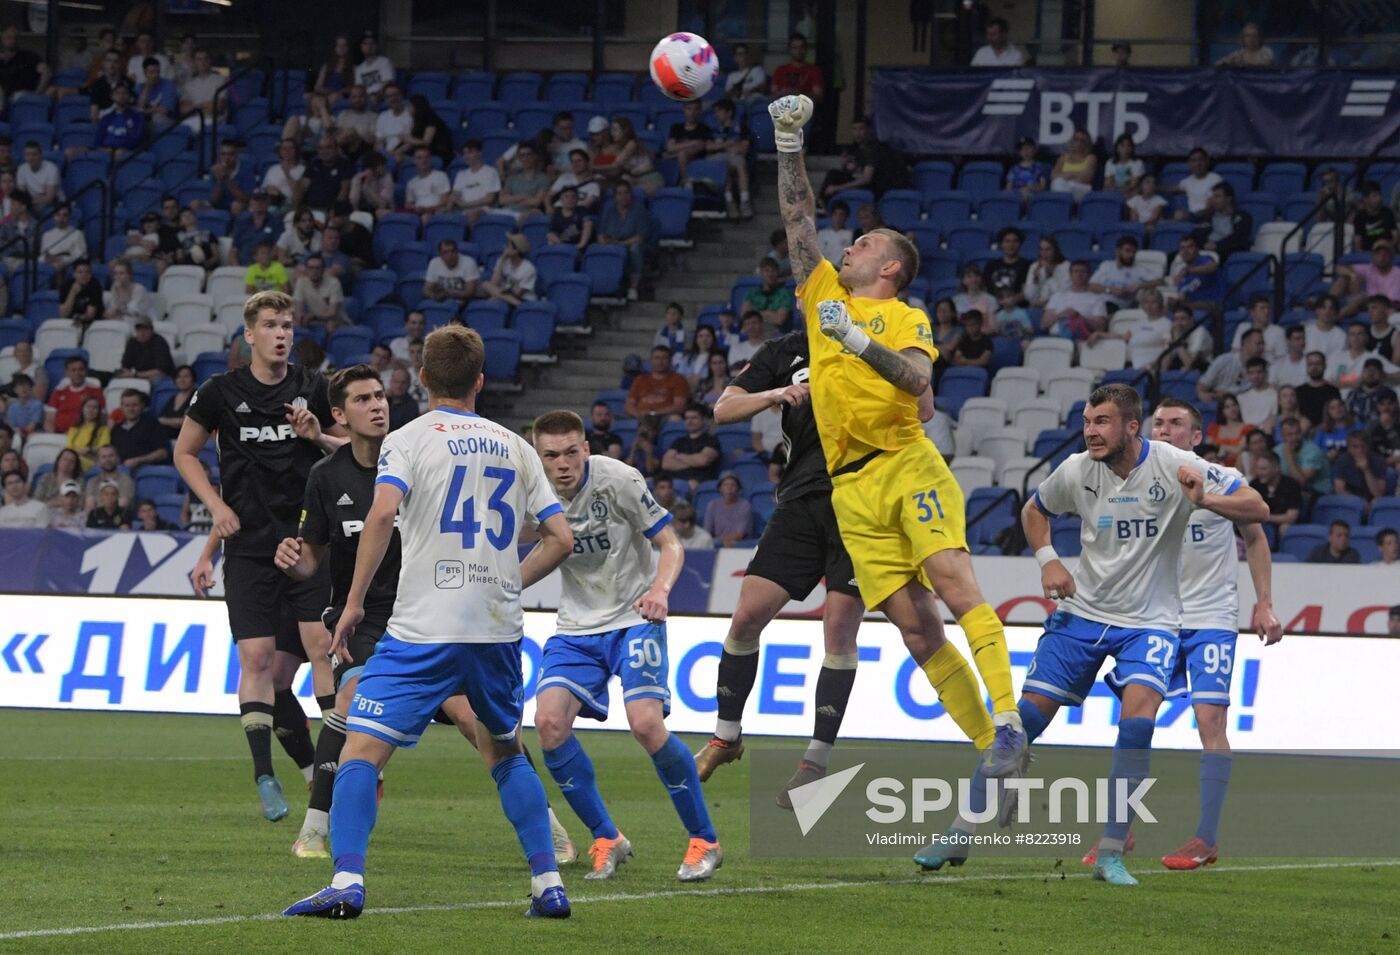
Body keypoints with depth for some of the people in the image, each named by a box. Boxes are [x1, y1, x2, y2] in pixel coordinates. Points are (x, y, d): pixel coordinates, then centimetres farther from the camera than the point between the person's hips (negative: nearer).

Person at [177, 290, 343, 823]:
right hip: (249, 548, -1)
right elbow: (185, 453, 15)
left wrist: (318, 437, -6)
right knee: (258, 657, -8)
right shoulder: (222, 393, 3)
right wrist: (217, 506, 3)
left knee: (322, 644, -10)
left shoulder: (313, 389, 5)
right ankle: (264, 774, -6)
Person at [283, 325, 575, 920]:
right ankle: (548, 885, 17)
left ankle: (346, 882, -20)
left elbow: (382, 514, -16)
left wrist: (354, 603, -10)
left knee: (361, 752, -3)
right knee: (505, 752, 24)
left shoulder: (409, 439, 1)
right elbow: (561, 539, 10)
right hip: (499, 629, 4)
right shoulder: (514, 447, 13)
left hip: (424, 628, -4)